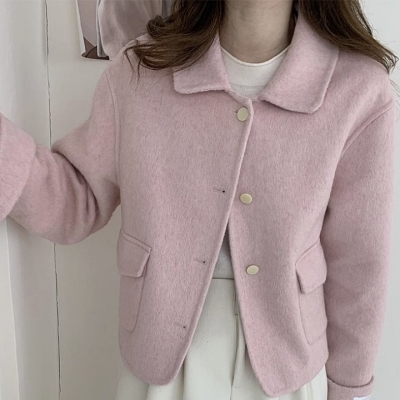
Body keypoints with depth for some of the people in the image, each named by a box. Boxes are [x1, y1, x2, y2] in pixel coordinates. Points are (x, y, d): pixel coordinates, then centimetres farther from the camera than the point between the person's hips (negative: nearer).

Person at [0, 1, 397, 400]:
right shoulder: (139, 70, -12)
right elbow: (79, 203, -3)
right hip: (161, 355, 1)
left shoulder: (360, 92, -16)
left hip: (283, 366, 0)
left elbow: (356, 262, -7)